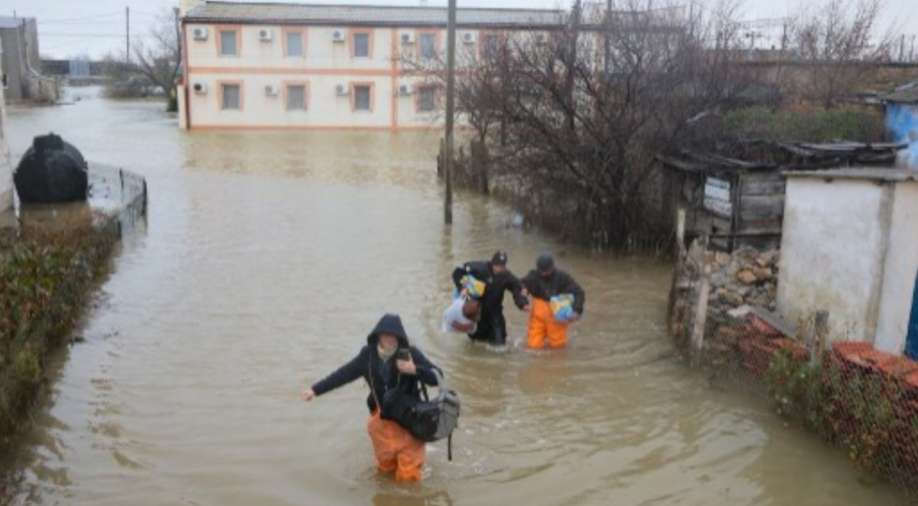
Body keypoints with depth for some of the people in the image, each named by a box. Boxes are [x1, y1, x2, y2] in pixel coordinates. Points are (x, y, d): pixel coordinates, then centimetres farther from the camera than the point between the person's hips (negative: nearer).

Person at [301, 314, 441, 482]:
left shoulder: (410, 354, -17)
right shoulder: (368, 355, -8)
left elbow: (437, 377, -18)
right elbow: (344, 374, 2)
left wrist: (414, 370, -34)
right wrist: (315, 390, 3)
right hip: (382, 418, 3)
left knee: (408, 475, -1)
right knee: (386, 467, 17)